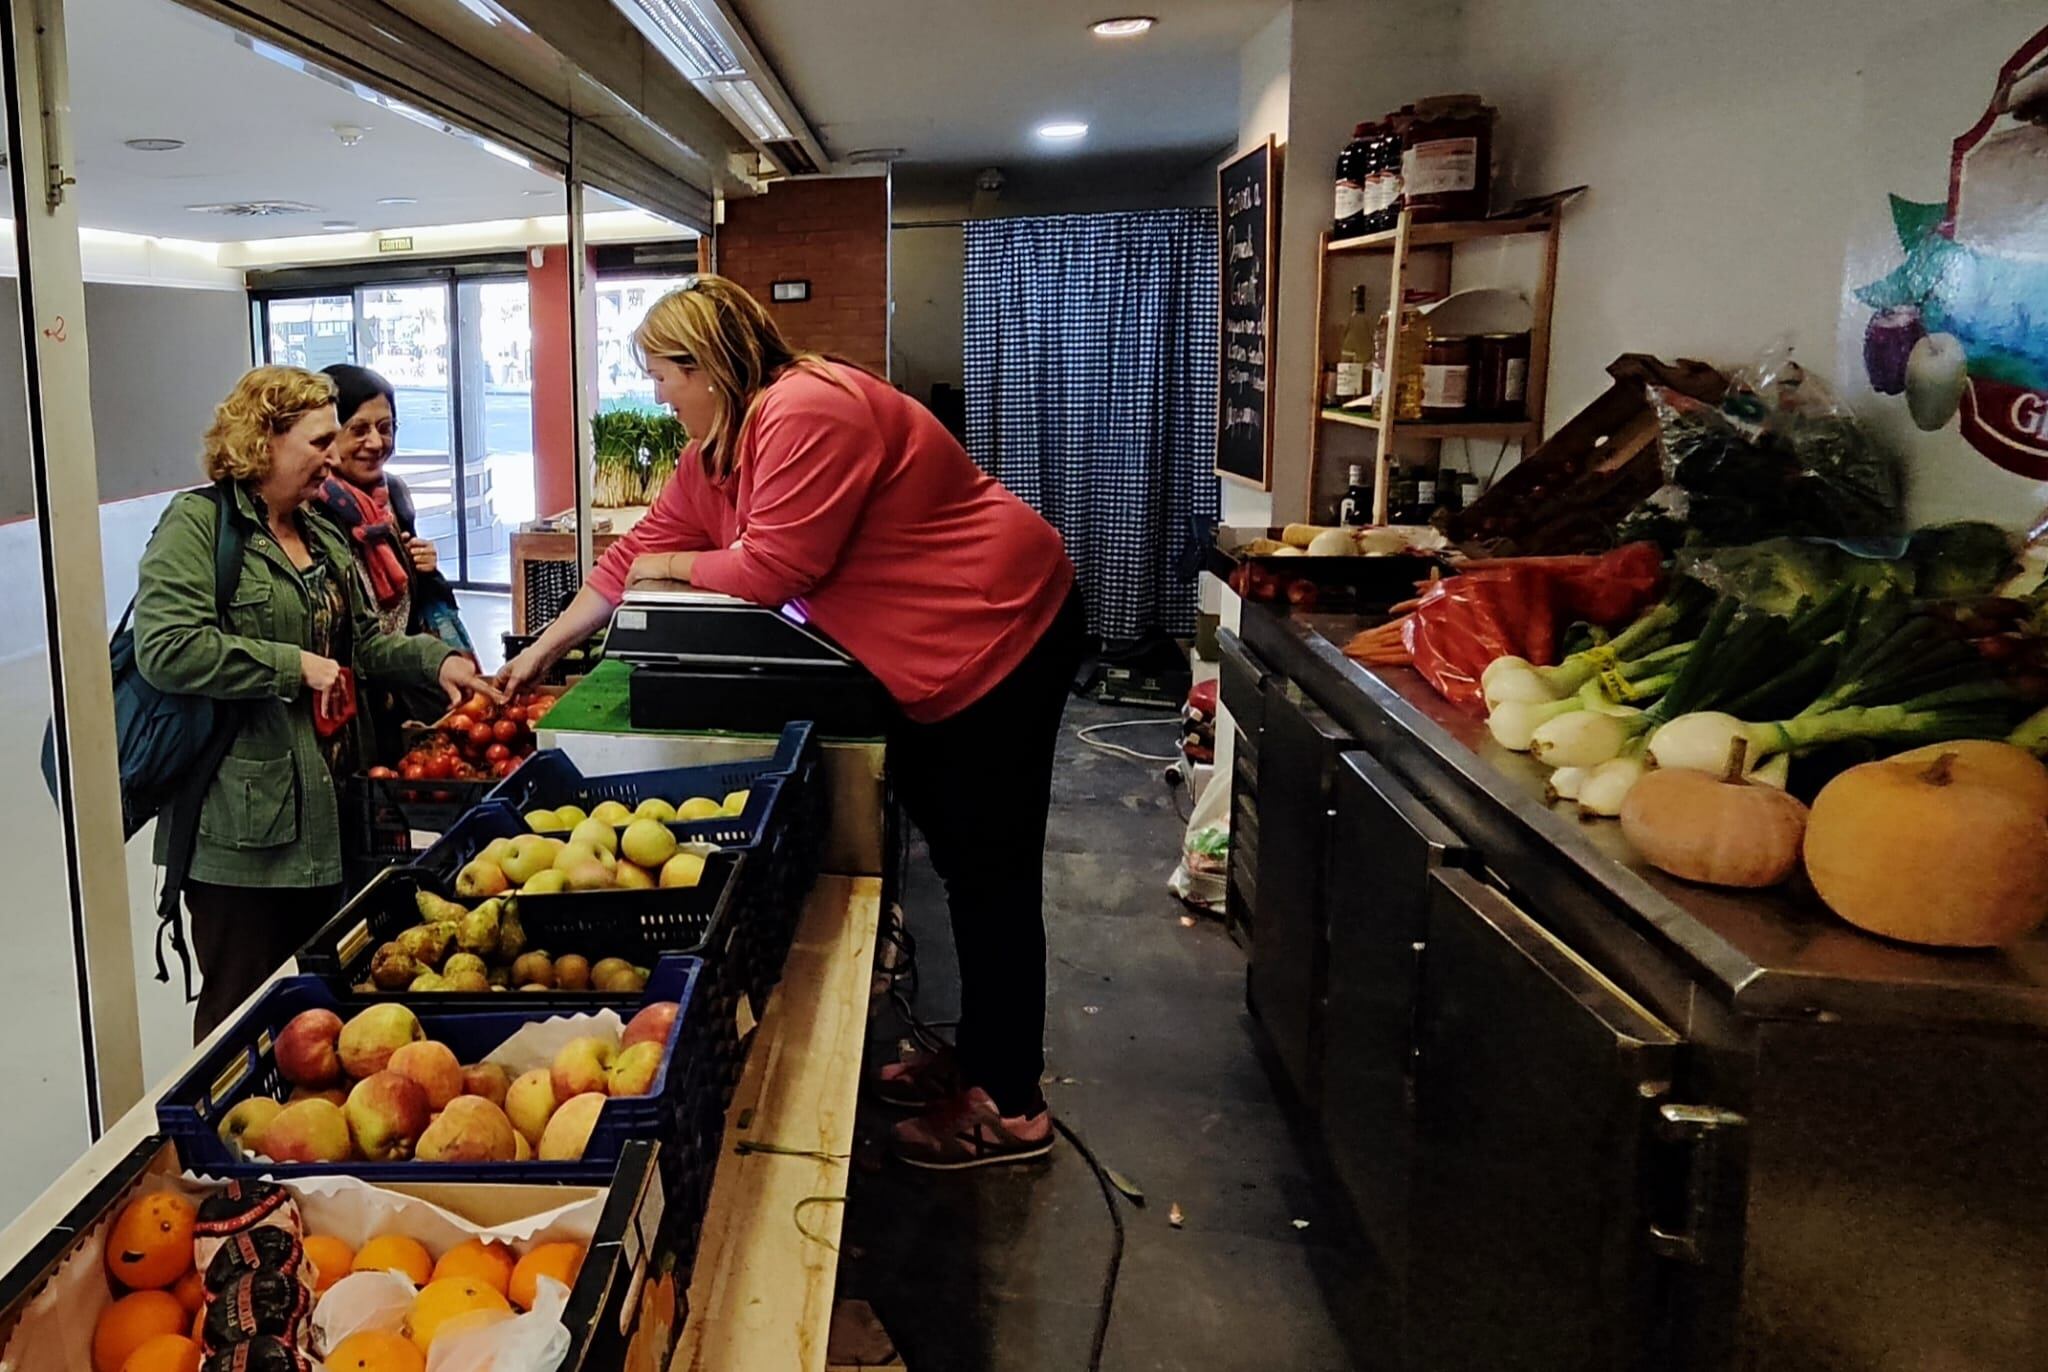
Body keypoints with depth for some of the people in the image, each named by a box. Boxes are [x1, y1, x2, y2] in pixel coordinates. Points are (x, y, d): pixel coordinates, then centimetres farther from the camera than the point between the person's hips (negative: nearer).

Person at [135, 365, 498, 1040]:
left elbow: (365, 640, 20)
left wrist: (437, 659, 2)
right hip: (245, 823, -8)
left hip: (324, 811, 8)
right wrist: (293, 667, -18)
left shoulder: (323, 537, 17)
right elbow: (166, 649, -22)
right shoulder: (198, 523, -10)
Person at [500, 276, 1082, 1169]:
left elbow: (774, 567, -24)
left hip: (999, 635, -10)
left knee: (991, 870, -3)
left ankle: (1010, 1106, 8)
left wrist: (673, 566, -5)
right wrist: (542, 650, 16)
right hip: (918, 662, 10)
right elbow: (644, 548, 14)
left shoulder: (807, 412, -22)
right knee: (956, 858, 17)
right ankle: (976, 1057, 32)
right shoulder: (717, 445, 9)